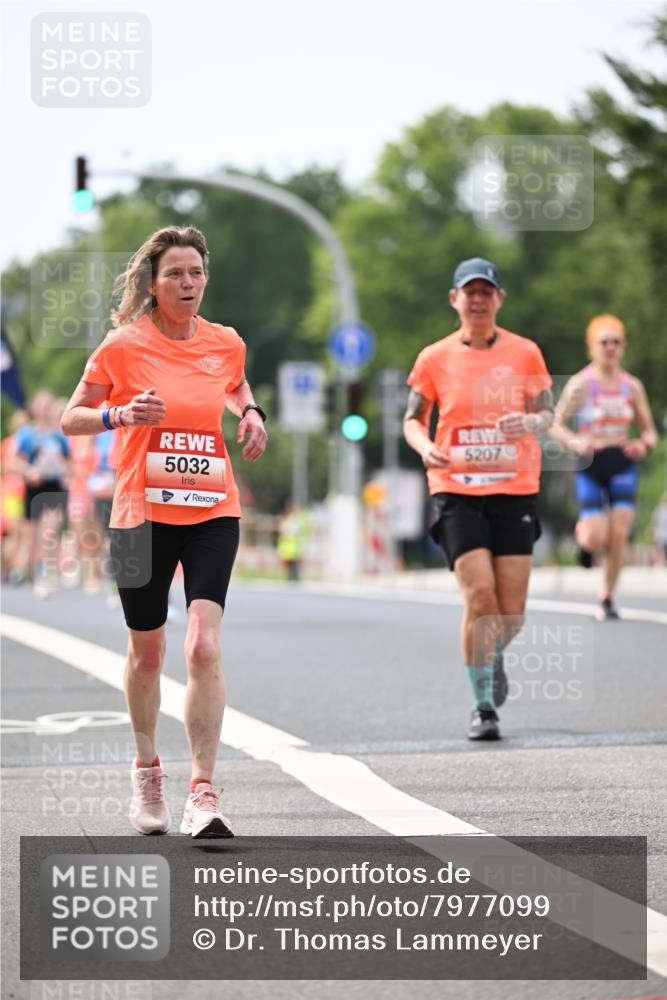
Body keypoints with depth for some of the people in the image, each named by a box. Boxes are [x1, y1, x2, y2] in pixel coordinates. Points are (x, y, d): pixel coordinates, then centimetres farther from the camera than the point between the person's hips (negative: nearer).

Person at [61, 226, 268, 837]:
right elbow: (71, 420, 1)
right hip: (143, 512, -1)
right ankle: (147, 770, 36)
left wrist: (250, 412, 6)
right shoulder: (125, 345, -5)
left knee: (204, 646, -16)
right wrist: (120, 414, -18)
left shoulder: (226, 344, 4)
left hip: (213, 512, 1)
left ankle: (203, 792, -17)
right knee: (147, 651, 11)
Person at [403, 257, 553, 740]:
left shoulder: (525, 353, 4)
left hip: (514, 489, 1)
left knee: (512, 611, 0)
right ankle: (483, 705, -3)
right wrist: (425, 447, -13)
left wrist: (530, 422, -18)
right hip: (457, 490, -1)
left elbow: (547, 414, 6)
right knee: (480, 596, -15)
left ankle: (494, 655, 36)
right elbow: (413, 419, 9)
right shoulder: (435, 358, 3)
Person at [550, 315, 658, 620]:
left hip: (622, 464, 3)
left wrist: (643, 444, -12)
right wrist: (575, 442, -23)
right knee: (596, 539, -12)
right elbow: (556, 425, -3)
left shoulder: (632, 386, 5)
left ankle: (607, 600, 7)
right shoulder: (580, 384, -5)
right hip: (590, 465, -3)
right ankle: (582, 534, 26)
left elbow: (650, 432, 11)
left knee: (618, 535, -8)